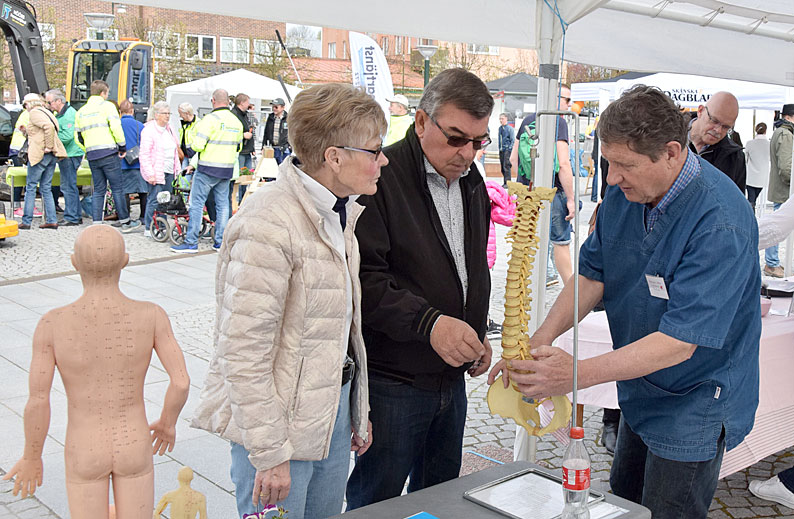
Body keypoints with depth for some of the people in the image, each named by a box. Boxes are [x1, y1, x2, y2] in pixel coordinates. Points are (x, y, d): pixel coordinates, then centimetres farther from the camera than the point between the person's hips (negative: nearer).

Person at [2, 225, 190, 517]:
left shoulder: (52, 324, -22)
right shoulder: (150, 315, -19)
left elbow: (37, 402, -19)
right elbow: (181, 382, -20)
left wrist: (31, 458, 0)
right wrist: (168, 423, 3)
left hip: (84, 453, 0)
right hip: (134, 447, 1)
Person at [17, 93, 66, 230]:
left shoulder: (34, 112, -7)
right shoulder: (46, 112, 20)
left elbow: (49, 127, -23)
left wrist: (48, 146, -19)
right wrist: (27, 130, 22)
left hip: (39, 154, -8)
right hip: (51, 156, 8)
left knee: (30, 187, -1)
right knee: (46, 188, 11)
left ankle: (26, 221, 1)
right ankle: (52, 220, 8)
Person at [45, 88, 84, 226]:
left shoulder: (69, 114, -14)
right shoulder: (59, 114, 18)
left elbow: (67, 136, -23)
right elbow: (57, 132, 22)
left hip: (70, 155, -10)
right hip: (67, 154, 10)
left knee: (68, 186, -7)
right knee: (70, 186, 14)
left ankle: (71, 218, -2)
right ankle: (77, 216, 20)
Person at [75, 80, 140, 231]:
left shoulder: (81, 111, 16)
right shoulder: (107, 105, -2)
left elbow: (78, 137, 17)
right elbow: (116, 128, -12)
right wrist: (123, 147, -2)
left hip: (92, 156, 6)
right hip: (109, 153, -6)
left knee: (98, 190, 10)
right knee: (117, 188, 1)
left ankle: (97, 223, 7)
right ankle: (125, 221, 5)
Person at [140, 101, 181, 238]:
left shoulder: (169, 129, 16)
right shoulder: (149, 130, -10)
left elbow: (175, 149, 25)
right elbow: (144, 154, -14)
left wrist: (176, 168, 19)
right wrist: (150, 174, -20)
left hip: (168, 172, 8)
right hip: (155, 172, -8)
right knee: (154, 200, -8)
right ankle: (148, 229, 0)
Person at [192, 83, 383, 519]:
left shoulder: (339, 212, 6)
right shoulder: (269, 225, -23)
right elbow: (244, 352, -22)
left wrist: (358, 411, 16)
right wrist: (270, 454, -19)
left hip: (333, 413, 8)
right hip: (284, 424, -8)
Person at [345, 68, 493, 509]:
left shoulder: (471, 182, 11)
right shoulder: (381, 178, -16)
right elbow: (363, 278, -24)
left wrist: (479, 334, 13)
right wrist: (428, 322, -32)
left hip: (452, 374, 8)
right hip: (392, 380, -7)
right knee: (375, 502, 7)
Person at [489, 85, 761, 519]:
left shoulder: (720, 223, -30)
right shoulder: (624, 191, -7)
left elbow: (680, 341, -33)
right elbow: (592, 274, -1)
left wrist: (579, 374, -39)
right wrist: (542, 340, -17)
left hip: (693, 406, -7)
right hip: (640, 397, 7)